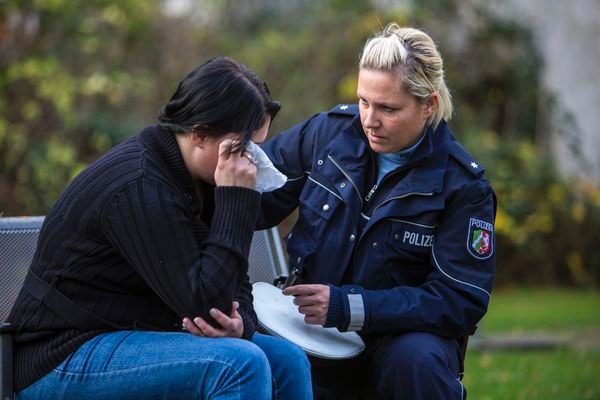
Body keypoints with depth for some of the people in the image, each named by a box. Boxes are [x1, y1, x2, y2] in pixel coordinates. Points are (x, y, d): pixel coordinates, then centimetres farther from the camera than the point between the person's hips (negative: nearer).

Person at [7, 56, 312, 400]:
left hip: (137, 334, 9)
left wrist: (240, 322, -14)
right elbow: (204, 303, -24)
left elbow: (234, 286, 9)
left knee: (288, 361, -1)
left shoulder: (200, 179, 5)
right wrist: (238, 200, -24)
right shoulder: (139, 190, -24)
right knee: (241, 362, -27)